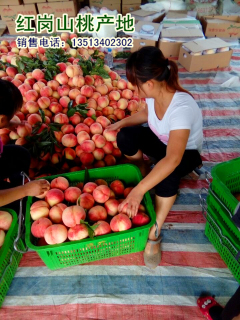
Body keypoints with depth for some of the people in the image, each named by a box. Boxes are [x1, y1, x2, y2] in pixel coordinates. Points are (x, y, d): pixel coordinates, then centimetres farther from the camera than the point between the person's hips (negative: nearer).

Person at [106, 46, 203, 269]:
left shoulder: (181, 108, -39)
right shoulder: (155, 93, -18)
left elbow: (172, 159, -49)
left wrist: (139, 190, -53)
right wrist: (123, 122, -5)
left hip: (186, 152, -6)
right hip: (162, 141, 6)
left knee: (166, 175, -38)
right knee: (125, 137, -20)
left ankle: (155, 230, -14)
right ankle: (143, 175, 7)